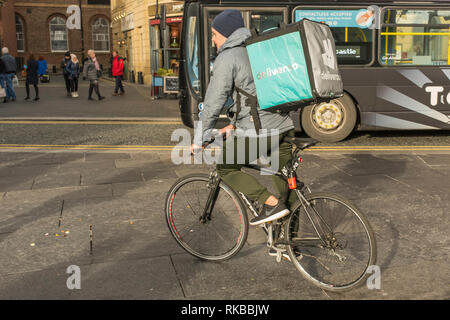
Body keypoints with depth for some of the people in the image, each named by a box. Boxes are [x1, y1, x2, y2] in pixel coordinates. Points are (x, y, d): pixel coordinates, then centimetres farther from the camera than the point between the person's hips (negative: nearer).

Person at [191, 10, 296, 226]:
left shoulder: (226, 58, -7)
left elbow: (213, 104, -9)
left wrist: (198, 141, 0)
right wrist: (234, 124, 28)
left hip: (259, 129, -8)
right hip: (285, 125, 8)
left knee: (226, 168, 9)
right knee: (283, 176, 16)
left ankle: (272, 204, -4)